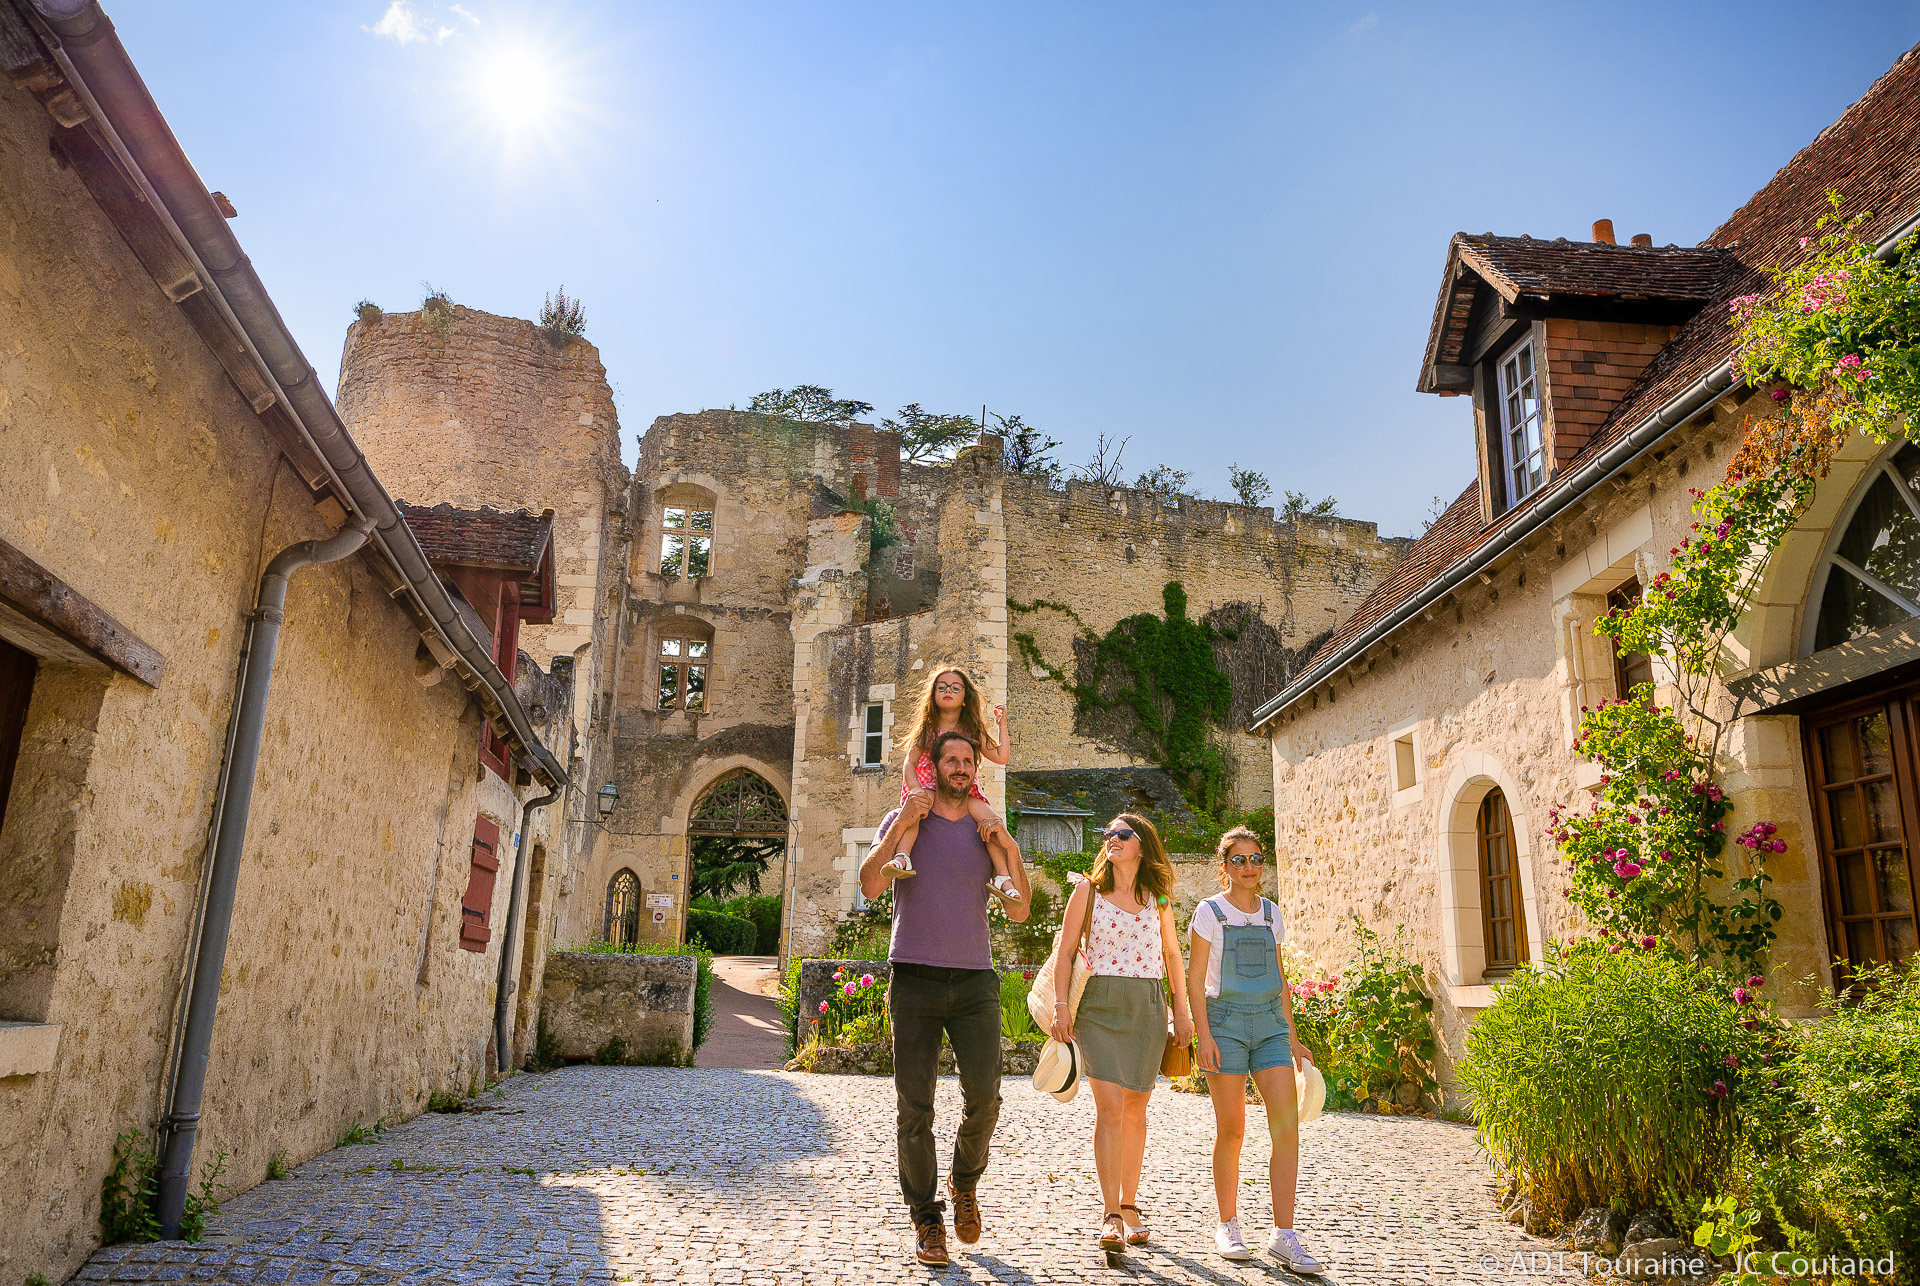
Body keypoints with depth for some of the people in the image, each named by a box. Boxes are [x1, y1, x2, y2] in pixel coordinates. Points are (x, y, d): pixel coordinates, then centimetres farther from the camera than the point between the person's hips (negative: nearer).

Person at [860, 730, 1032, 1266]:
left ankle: (965, 1182, 24)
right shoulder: (903, 821, 8)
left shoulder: (987, 831, 13)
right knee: (914, 1107, 0)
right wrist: (903, 824, -12)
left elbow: (1019, 911, 6)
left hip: (974, 980, 2)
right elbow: (870, 885, -9)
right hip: (914, 979, -1)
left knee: (983, 1096, -6)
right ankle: (926, 1219, 15)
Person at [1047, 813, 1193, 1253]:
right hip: (1099, 1005, -3)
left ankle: (1130, 1205, 23)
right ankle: (1110, 1216, -8)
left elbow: (1172, 955, 17)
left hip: (1148, 1007, 3)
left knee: (1135, 1109, 9)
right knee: (1110, 1108, -12)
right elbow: (1066, 952, 2)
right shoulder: (1087, 891, 3)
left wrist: (1182, 1011, 14)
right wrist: (1060, 1006, -6)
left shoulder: (1157, 897, 10)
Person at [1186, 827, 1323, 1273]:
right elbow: (1195, 978, -3)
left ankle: (1283, 1235, -1)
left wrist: (1291, 1037, 13)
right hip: (1226, 1021, -4)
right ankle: (1228, 1225, 18)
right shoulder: (1210, 912, -1)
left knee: (1287, 1126, -7)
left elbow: (1280, 980, 17)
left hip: (1270, 1023, 4)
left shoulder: (1272, 914, 12)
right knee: (1231, 1130, 1)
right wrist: (1203, 1034, -11)